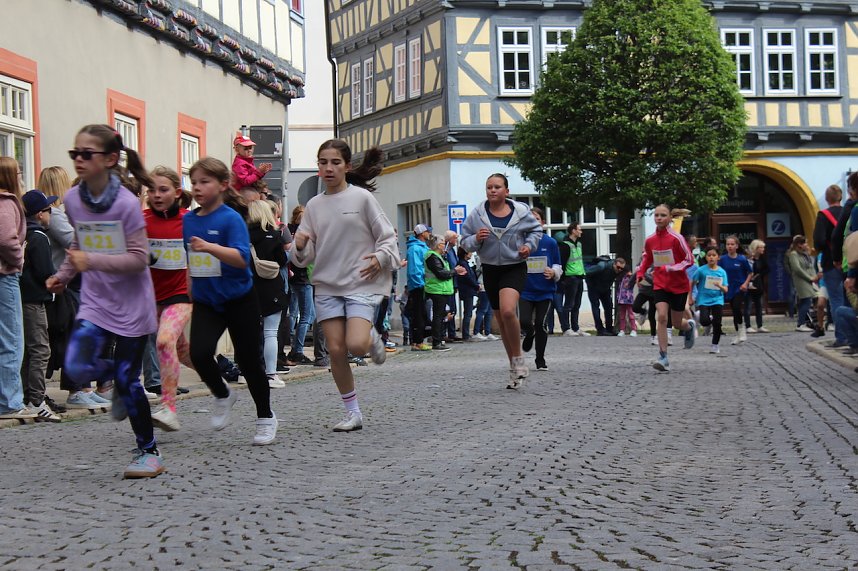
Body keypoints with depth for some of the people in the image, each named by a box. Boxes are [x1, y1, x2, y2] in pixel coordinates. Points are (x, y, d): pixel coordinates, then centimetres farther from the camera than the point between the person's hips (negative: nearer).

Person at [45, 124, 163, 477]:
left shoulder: (127, 203, -18)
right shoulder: (73, 200, 0)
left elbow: (139, 258, -19)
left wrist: (92, 261, -28)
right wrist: (64, 275, 7)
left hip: (130, 304, -5)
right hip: (95, 302, 5)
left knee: (128, 380, -1)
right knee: (77, 369, -14)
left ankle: (149, 452, 17)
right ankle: (117, 374, 22)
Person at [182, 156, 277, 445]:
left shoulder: (231, 218, -13)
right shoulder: (188, 220, 4)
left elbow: (242, 258, -26)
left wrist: (210, 247, -40)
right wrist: (189, 293, 20)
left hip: (239, 300, -4)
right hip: (205, 302, 4)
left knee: (248, 360, 4)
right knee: (199, 353, -17)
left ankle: (266, 417, 25)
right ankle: (222, 395, 12)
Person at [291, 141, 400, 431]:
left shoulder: (361, 197, -2)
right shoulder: (314, 205, 8)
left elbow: (387, 236, 1)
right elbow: (305, 257, 9)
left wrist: (381, 258, -18)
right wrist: (299, 246, -12)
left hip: (361, 284, -4)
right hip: (327, 286, 4)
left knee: (356, 345, -21)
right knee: (335, 350, -1)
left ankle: (372, 338, 16)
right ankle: (353, 413, 13)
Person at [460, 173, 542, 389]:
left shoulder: (521, 211, -4)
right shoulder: (477, 214, -2)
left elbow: (536, 229, 14)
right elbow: (465, 241, 4)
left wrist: (529, 245, -4)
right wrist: (476, 239, -17)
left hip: (515, 268, -3)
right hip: (490, 270, 3)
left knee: (508, 311, -27)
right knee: (502, 321, 10)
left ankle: (518, 360, -9)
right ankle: (515, 369, 24)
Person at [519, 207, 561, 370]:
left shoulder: (550, 242, 2)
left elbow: (558, 266, 9)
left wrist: (553, 273, -11)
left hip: (545, 291, 0)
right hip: (525, 290, 0)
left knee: (540, 324, -3)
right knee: (525, 322, -13)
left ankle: (540, 360, 12)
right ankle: (530, 334, 26)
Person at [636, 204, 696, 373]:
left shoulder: (676, 238, -14)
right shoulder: (650, 241, 0)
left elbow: (689, 260, -11)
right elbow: (647, 258, 19)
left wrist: (670, 268, -23)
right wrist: (640, 273, 3)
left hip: (679, 285, -2)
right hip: (660, 285, 2)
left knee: (677, 323, 7)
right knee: (662, 316, -17)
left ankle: (690, 326, 47)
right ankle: (663, 359, -16)